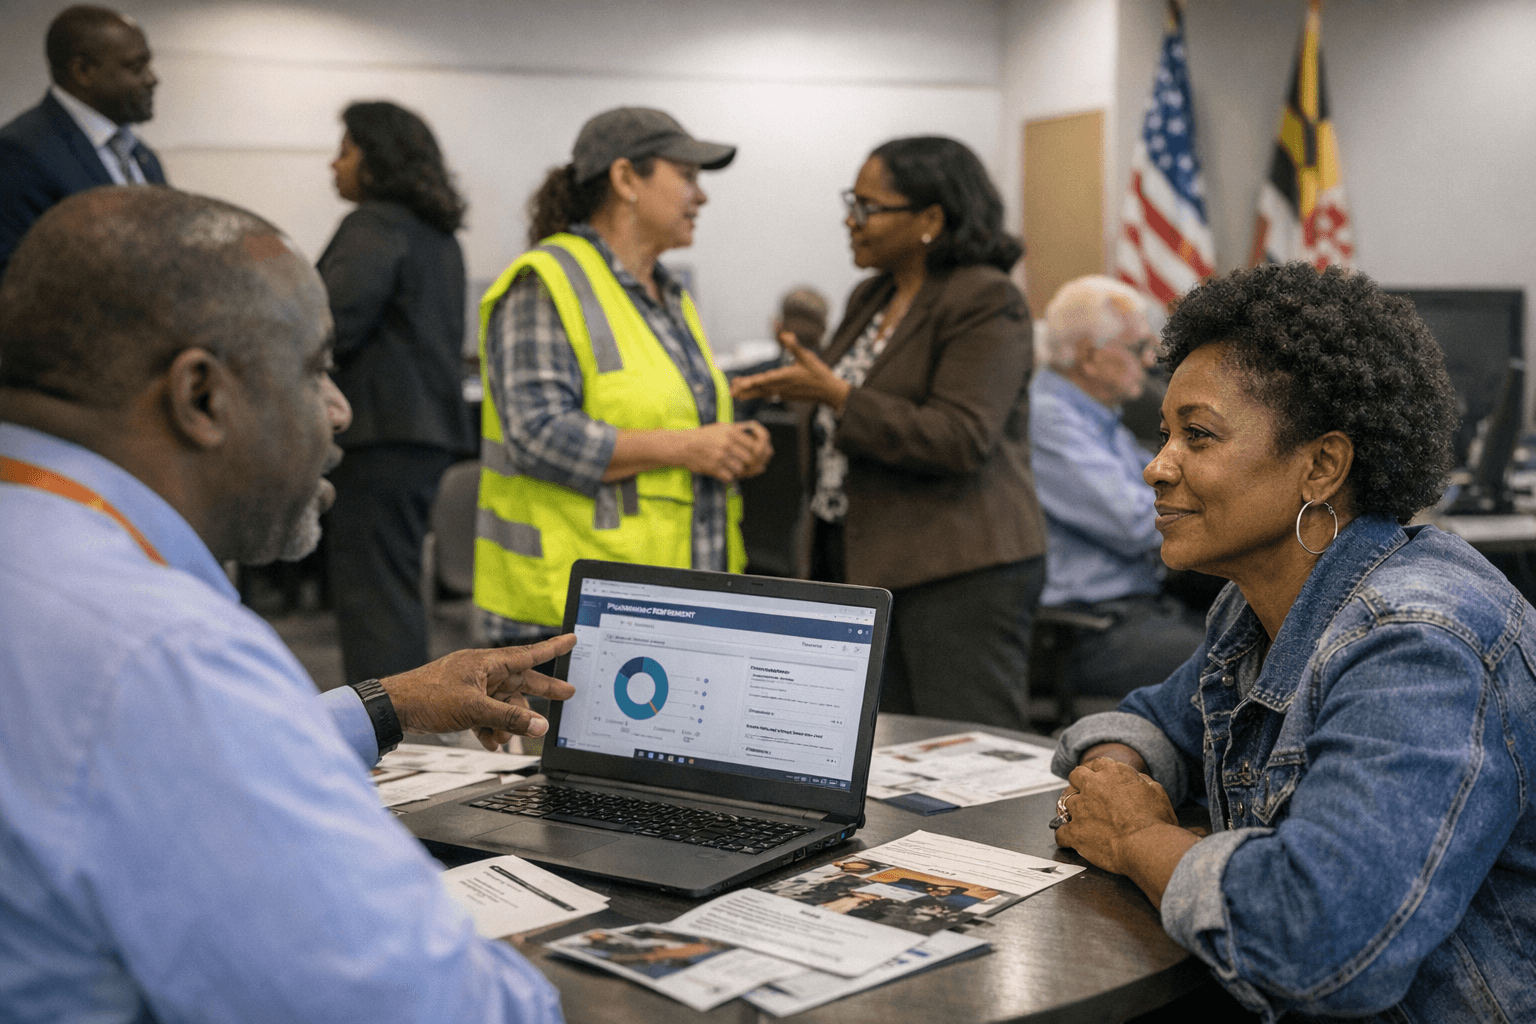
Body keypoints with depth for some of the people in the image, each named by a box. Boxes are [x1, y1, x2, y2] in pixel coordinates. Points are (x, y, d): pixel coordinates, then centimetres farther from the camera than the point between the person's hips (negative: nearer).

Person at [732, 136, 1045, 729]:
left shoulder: (985, 302, -11)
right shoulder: (870, 300, 16)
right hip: (867, 567, 8)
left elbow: (958, 440, -21)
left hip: (958, 570, -8)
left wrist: (834, 394, -20)